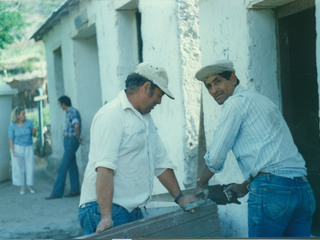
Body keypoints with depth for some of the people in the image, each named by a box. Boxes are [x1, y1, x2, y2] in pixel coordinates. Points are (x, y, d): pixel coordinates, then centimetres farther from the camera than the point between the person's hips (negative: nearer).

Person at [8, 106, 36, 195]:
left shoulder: (29, 122, -6)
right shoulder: (12, 125, -11)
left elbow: (33, 134, 2)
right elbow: (11, 139, -8)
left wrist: (34, 131, -20)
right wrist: (13, 151, -16)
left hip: (28, 149, 2)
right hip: (17, 148, -2)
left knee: (30, 168, 0)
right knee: (19, 168, 2)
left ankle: (30, 186, 18)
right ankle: (22, 187, 15)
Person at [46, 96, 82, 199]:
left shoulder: (73, 112, -17)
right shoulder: (69, 112, 14)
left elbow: (76, 126, -34)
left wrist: (78, 138, -20)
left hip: (71, 142, -10)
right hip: (68, 141, 10)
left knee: (63, 167, -8)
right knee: (72, 166, 11)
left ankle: (57, 192, -5)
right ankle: (75, 190, 15)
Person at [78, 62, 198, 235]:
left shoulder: (146, 118, 19)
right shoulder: (111, 115, -13)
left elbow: (161, 162, 22)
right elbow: (104, 168, -23)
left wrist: (179, 197, 15)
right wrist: (106, 216, -30)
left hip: (134, 211, 9)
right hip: (104, 208, -9)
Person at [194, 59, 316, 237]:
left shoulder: (236, 102, -1)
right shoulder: (259, 100, 25)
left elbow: (216, 158, -1)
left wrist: (201, 184, 17)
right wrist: (244, 187, 34)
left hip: (272, 188, -8)